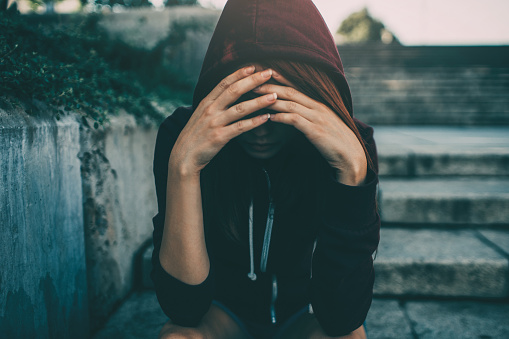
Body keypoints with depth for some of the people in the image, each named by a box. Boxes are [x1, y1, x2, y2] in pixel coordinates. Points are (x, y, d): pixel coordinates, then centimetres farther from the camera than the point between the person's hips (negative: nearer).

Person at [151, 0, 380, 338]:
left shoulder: (353, 144, -23)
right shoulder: (179, 134, -22)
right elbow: (184, 307, -27)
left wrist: (352, 167, -38)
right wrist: (184, 166, -39)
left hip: (307, 311, 1)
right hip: (221, 311, 0)